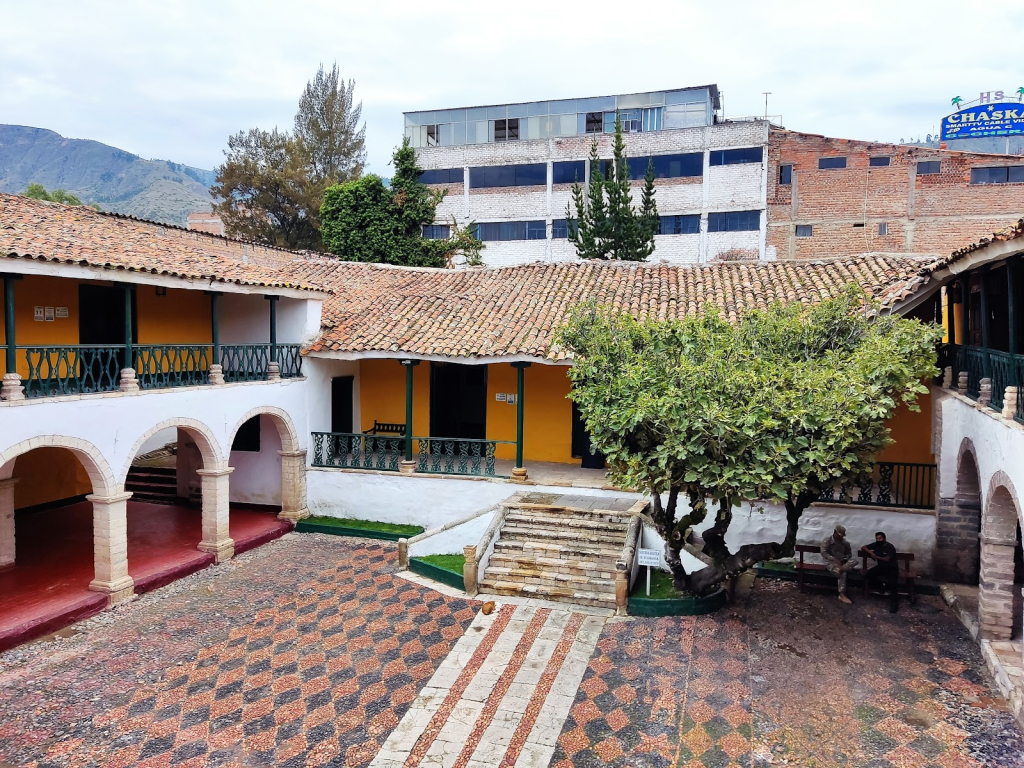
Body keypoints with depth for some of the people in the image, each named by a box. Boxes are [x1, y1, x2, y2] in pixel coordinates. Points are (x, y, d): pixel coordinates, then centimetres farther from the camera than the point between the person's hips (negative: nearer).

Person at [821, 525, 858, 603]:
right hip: (831, 562, -5)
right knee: (843, 573, -33)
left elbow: (849, 553, 13)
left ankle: (840, 569, -44)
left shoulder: (845, 542, 9)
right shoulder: (827, 541, -5)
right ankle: (842, 595, -35)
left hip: (842, 562, 5)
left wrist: (844, 559, -10)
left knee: (854, 561, -25)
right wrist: (834, 559, -28)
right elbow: (823, 553, -15)